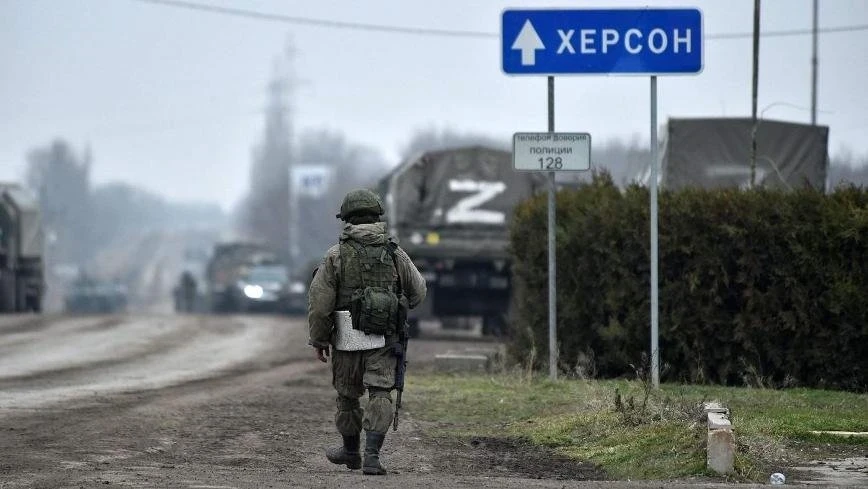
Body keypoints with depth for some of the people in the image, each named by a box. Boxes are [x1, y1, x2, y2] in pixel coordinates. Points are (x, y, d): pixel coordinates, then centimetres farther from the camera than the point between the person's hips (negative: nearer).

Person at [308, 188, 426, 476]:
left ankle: (351, 451, 33)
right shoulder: (395, 254, 0)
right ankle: (372, 455, -18)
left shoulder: (336, 255, -6)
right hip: (385, 341, 1)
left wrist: (318, 339, 3)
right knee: (380, 395, -3)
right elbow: (417, 292, 12)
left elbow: (319, 301, -8)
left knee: (347, 395, 17)